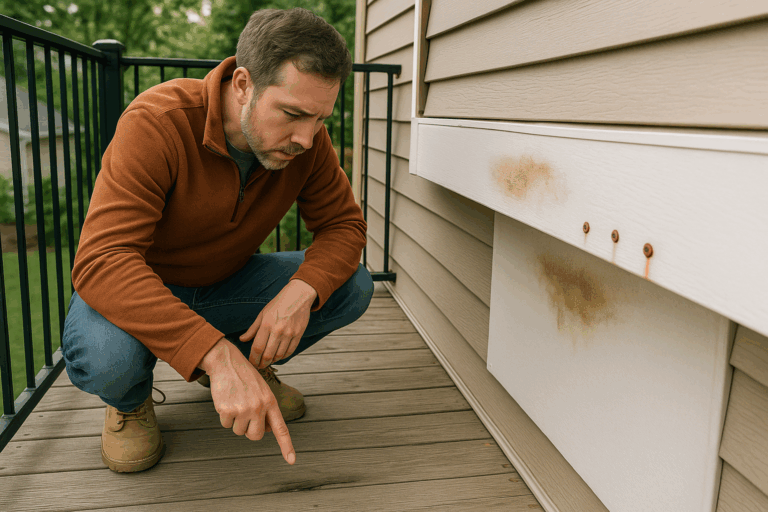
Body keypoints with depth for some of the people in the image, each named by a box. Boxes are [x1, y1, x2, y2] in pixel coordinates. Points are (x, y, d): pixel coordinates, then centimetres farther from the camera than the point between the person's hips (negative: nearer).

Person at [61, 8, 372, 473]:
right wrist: (217, 355, -51)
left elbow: (344, 224, -8)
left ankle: (249, 361, 11)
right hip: (137, 292, -4)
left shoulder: (307, 138, -16)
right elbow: (101, 261, -39)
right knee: (103, 357, -38)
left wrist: (302, 291, -32)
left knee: (353, 287, -16)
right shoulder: (157, 122, -31)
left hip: (227, 283, 4)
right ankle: (130, 399, 2)